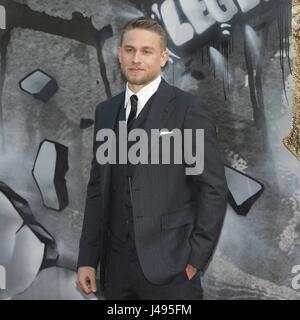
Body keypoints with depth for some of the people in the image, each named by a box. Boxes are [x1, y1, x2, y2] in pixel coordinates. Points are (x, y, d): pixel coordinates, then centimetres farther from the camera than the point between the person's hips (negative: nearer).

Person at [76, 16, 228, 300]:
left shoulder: (189, 110, -8)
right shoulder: (105, 112, 9)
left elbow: (214, 189, -8)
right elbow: (97, 188, 10)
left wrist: (196, 259, -10)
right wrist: (87, 259, 7)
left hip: (169, 265, -5)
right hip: (116, 265, 5)